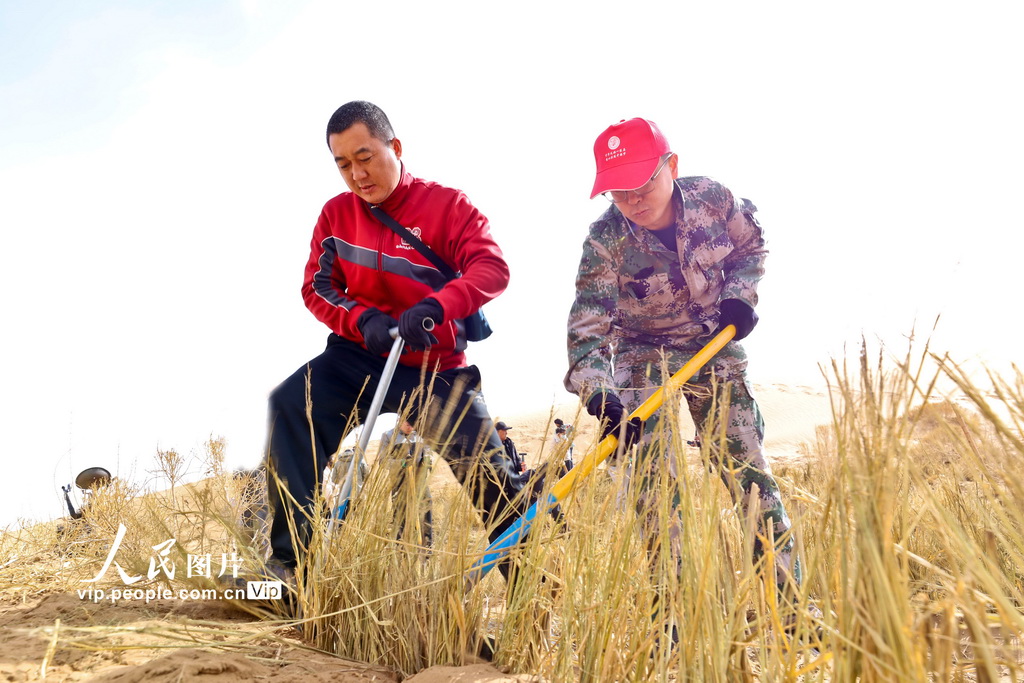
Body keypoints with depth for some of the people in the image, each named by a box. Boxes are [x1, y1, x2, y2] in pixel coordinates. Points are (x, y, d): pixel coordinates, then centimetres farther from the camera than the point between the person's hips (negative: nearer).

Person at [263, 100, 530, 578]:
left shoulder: (447, 205, -5)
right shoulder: (336, 213, 6)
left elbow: (492, 268, -17)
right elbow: (317, 287, 3)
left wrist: (435, 307, -36)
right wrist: (363, 319, -18)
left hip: (434, 368, -2)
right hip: (360, 358, 3)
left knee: (489, 475, -7)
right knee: (291, 405, -24)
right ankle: (292, 557, -20)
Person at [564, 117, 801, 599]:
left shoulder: (713, 198, -15)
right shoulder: (605, 243, -23)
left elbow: (750, 244, 6)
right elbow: (588, 324, -32)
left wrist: (740, 294, -11)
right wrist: (599, 396, -46)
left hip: (716, 346, 2)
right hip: (644, 353, -2)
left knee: (745, 461, 1)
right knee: (650, 468, -13)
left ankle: (787, 590, 11)